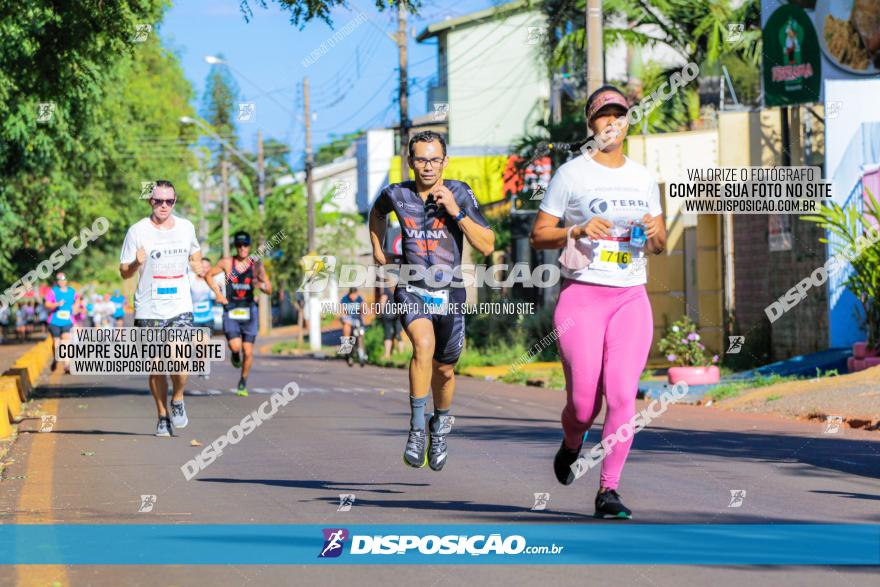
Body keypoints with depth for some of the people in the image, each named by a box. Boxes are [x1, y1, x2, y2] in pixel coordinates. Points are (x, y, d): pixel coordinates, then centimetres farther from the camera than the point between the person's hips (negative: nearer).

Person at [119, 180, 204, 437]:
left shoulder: (186, 228, 7)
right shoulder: (137, 231, -3)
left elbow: (194, 253, 26)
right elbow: (124, 272, 0)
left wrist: (199, 266, 4)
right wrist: (137, 263, -21)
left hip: (180, 309, 1)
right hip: (148, 311, -1)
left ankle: (178, 401, 11)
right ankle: (163, 416, 21)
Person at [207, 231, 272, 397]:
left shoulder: (256, 265, -1)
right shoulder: (226, 263, -1)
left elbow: (269, 290, -1)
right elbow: (209, 275, 13)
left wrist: (261, 284, -23)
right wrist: (218, 293, 1)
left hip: (249, 310, 1)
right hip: (231, 309, -1)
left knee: (248, 351, 0)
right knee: (235, 346, -19)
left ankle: (243, 383, 20)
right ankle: (235, 354, 19)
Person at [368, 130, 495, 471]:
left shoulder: (459, 193, -8)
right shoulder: (397, 195, -4)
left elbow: (487, 246, -12)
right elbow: (377, 212, 22)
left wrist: (456, 212, -21)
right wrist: (377, 248, 14)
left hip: (450, 293, 1)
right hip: (412, 290, -1)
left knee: (444, 370, 12)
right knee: (424, 344, -30)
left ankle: (440, 425, 42)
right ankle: (417, 428, -23)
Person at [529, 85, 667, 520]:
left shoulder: (643, 179, 14)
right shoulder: (571, 174, 1)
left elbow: (659, 246, 21)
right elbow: (538, 235, 1)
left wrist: (654, 232, -2)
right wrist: (578, 230, -15)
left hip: (631, 299, 3)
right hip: (581, 296, -3)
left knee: (622, 397, -10)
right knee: (583, 403, -6)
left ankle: (608, 492, -4)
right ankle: (570, 447, 29)